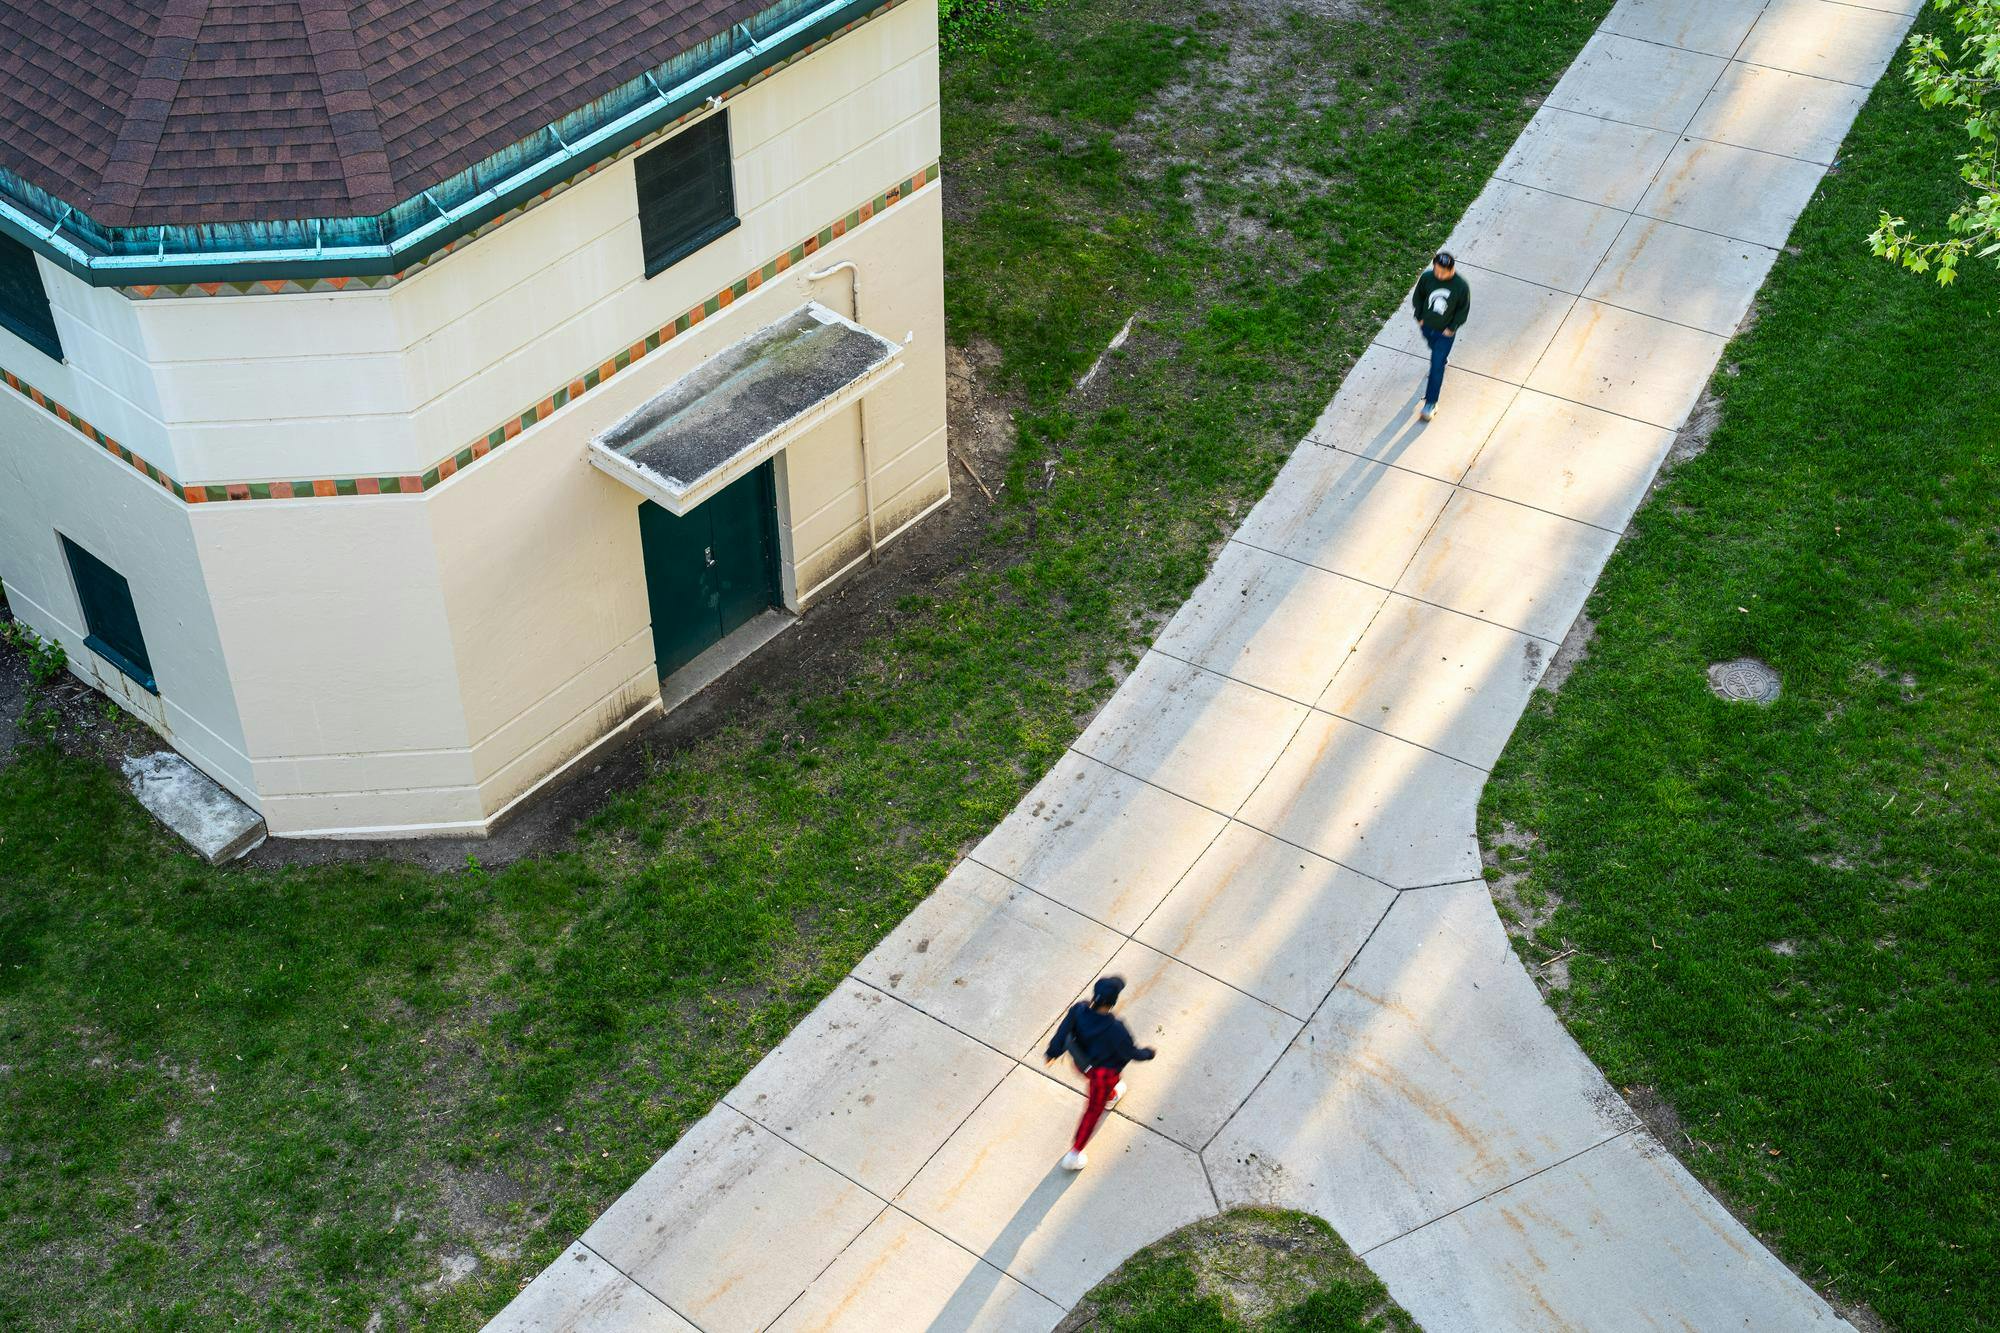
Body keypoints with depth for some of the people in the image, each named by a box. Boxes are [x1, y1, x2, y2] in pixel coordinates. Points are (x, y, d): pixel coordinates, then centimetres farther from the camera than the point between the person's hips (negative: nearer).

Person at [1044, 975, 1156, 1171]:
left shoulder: (1078, 1010, -29)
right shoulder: (1115, 1029, -40)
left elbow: (1062, 1032, -12)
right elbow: (1131, 1052, -21)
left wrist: (1051, 1052, 7)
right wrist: (1147, 1053, 1)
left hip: (1081, 1063, 5)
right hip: (1104, 1072, -5)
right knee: (1093, 1111, 18)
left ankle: (1111, 1096, 72)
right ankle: (1074, 1154, 32)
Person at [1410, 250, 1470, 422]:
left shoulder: (1461, 286, -27)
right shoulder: (1427, 277, -21)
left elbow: (1464, 309, -11)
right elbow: (1418, 296, -1)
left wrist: (1452, 328, -12)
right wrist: (1419, 317, -2)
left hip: (1445, 332, -4)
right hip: (1427, 326, 4)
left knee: (1437, 367, -1)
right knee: (1434, 348, 33)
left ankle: (1431, 403, 9)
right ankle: (1442, 360, 68)